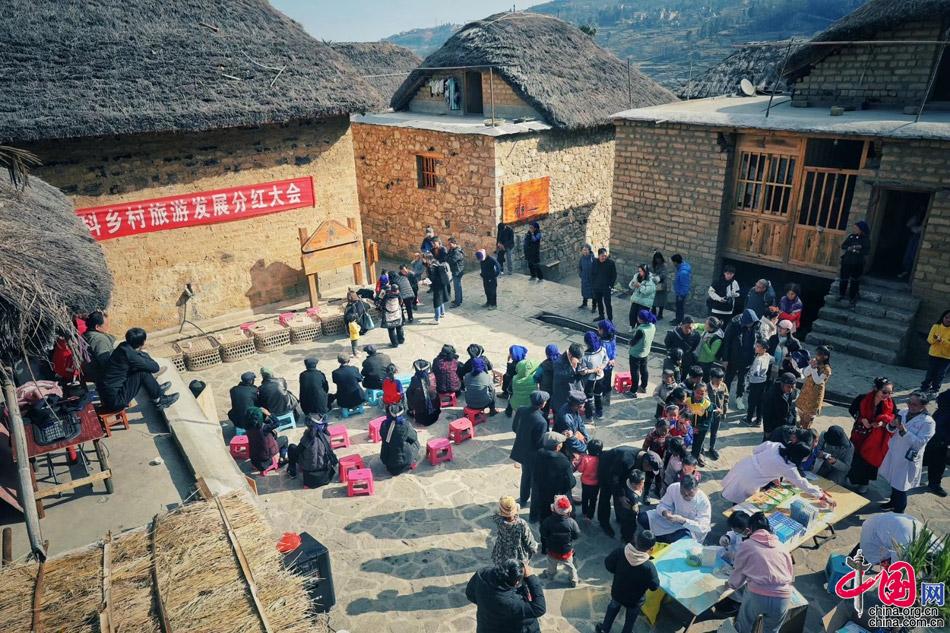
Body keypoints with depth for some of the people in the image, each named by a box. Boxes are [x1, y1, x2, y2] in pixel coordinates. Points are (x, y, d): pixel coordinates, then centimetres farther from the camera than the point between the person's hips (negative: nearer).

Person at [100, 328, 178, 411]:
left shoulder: (124, 346, -1)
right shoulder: (129, 355, -25)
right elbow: (155, 368, -14)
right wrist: (144, 355, 2)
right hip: (114, 400, -9)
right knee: (143, 373, -13)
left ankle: (157, 389, 25)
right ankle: (158, 400, 6)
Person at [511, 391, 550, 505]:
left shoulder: (520, 410, -15)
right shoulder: (541, 422, -34)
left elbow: (514, 427, 0)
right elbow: (540, 443, -24)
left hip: (521, 450, 6)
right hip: (533, 454, -6)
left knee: (525, 474, 28)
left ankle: (523, 499, 45)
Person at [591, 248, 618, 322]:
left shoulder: (611, 262, -10)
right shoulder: (595, 262, 0)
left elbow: (614, 275, -5)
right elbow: (592, 274, 10)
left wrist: (611, 285, -11)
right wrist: (592, 284, 6)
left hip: (606, 287, -4)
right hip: (596, 287, 5)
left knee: (607, 303, -3)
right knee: (599, 302, 16)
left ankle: (610, 318, 4)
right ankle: (601, 315, 33)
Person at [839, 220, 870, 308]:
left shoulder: (866, 239, -4)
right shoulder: (851, 236, 6)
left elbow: (867, 251, -12)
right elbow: (843, 245, 3)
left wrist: (857, 251, -24)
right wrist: (850, 248, -15)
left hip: (857, 263, -3)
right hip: (847, 261, 3)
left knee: (854, 281, 3)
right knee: (844, 279, 8)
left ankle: (852, 298, 12)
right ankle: (841, 294, 24)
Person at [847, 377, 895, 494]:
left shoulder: (890, 404, -18)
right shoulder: (862, 399, -22)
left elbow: (892, 420, -6)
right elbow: (852, 410, -4)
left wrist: (883, 423, -25)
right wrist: (862, 419, -19)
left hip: (876, 438, 0)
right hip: (860, 433, 0)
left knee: (869, 459, 13)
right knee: (856, 457, 15)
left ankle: (864, 483, 35)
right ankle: (853, 479, 39)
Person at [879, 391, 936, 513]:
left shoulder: (928, 422, -18)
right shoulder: (904, 412, -1)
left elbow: (920, 442, -24)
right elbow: (891, 430, 7)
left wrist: (903, 430, -32)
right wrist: (892, 425, -16)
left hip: (908, 459, -6)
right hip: (894, 453, 6)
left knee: (900, 488, 4)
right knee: (894, 482, 25)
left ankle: (898, 513, 20)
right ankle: (893, 502, 46)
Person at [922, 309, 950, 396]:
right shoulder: (936, 326, -4)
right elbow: (929, 340, -4)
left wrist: (942, 340, -30)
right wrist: (935, 338, -25)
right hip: (933, 355, 1)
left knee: (940, 375, 9)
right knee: (930, 373, 9)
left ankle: (934, 391, 23)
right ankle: (924, 388, 21)